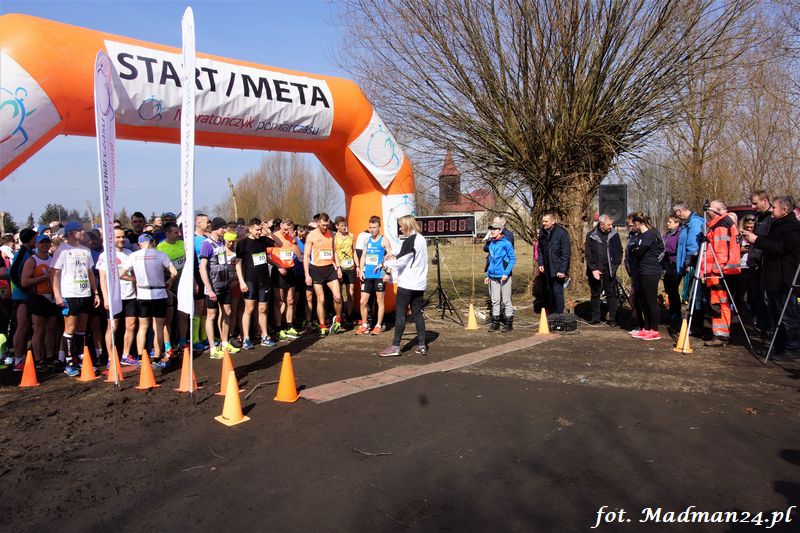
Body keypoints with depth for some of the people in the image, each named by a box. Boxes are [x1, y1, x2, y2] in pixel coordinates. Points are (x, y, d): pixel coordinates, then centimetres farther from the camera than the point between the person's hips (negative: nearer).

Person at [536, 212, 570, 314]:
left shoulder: (562, 233, -17)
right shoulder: (542, 232, 1)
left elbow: (566, 253, -17)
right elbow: (540, 249, 13)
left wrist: (562, 270, -20)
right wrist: (540, 263, 3)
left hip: (558, 269, -7)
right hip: (547, 268, 7)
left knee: (558, 291, -5)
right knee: (550, 291, 15)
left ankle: (560, 314, 5)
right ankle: (553, 313, 28)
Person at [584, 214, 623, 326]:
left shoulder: (614, 234, 1)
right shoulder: (591, 236, -4)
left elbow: (619, 250, 10)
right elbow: (588, 254, -4)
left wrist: (616, 264, -1)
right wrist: (593, 269, -11)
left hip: (609, 270, 1)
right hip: (595, 270, -1)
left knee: (611, 294, 4)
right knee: (595, 294, 9)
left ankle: (612, 318, 12)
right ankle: (595, 317, 19)